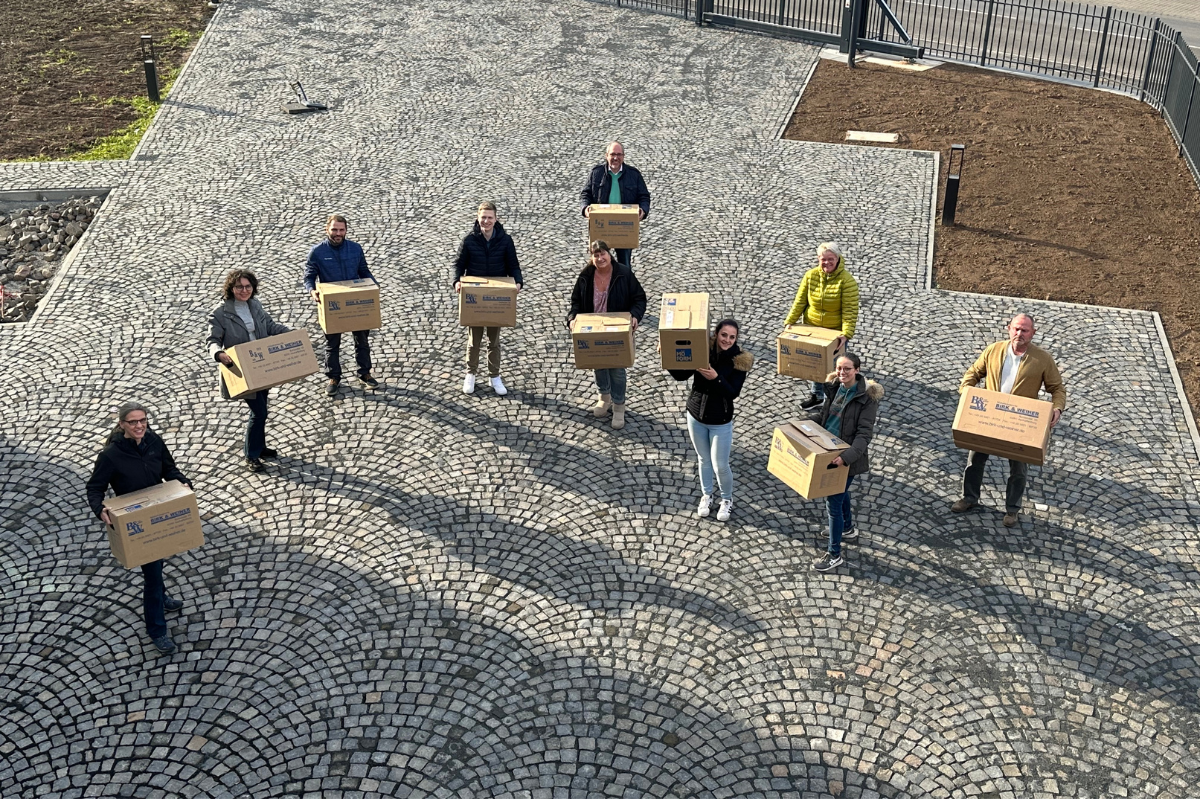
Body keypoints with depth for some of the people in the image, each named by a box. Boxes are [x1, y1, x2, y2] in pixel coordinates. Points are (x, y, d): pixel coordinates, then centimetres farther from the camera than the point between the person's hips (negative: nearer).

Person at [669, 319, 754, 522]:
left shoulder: (739, 360, -16)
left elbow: (733, 393, -21)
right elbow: (680, 375, -6)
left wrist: (716, 378, -35)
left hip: (720, 421, -2)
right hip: (696, 416, 3)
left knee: (720, 466, 6)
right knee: (703, 460, 19)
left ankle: (727, 500, 32)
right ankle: (706, 496, 41)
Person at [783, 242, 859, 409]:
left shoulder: (847, 280, -19)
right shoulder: (810, 276, -6)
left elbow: (850, 311, -21)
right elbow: (799, 302, -2)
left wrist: (846, 334, -31)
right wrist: (789, 322, -12)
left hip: (836, 332, -4)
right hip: (812, 330, 4)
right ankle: (817, 395, 39)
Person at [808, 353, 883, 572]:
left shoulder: (867, 396, -21)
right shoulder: (834, 387, 0)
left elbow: (864, 433, -24)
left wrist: (847, 456, -36)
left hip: (846, 458, -7)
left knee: (833, 502, -4)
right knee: (839, 492, 27)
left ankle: (834, 555, 9)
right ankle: (847, 528, 53)